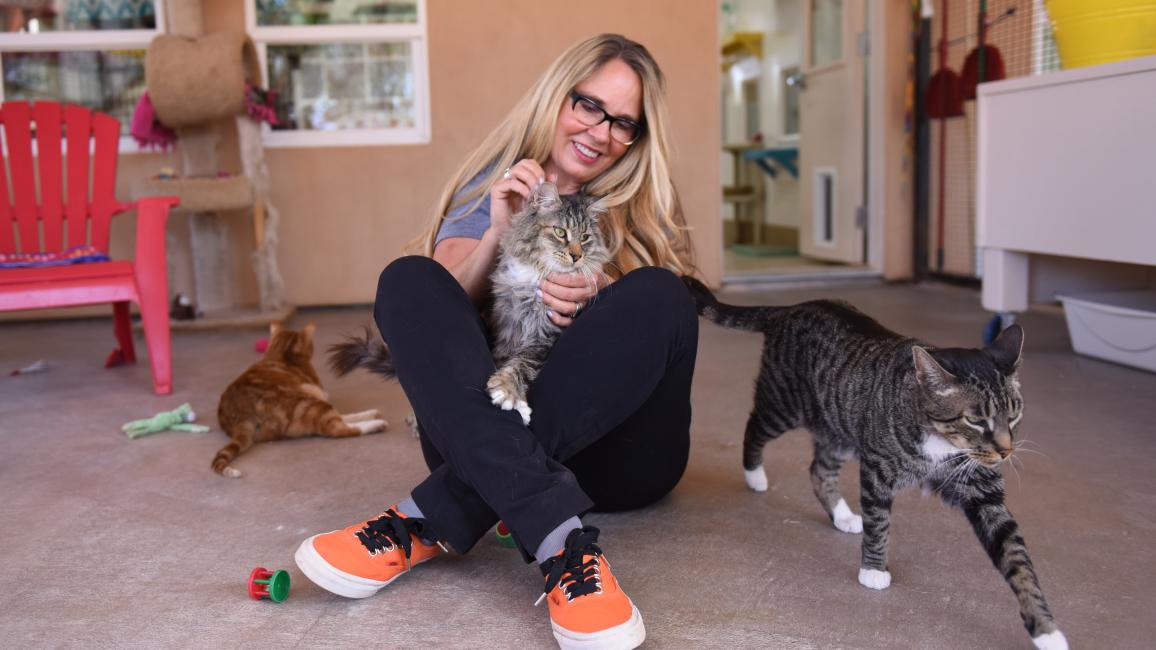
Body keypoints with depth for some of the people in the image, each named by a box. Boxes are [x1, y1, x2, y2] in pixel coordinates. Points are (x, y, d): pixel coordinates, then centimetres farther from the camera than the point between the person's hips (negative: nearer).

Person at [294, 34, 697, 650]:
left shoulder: (645, 208, 13)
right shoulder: (494, 188, 12)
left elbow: (657, 322, 0)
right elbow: (434, 312, -1)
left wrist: (599, 304, -20)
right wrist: (497, 234, -17)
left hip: (615, 446, 0)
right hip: (486, 440, 0)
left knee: (658, 294, -25)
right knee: (408, 277, -20)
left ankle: (431, 520, -31)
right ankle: (562, 542, -41)